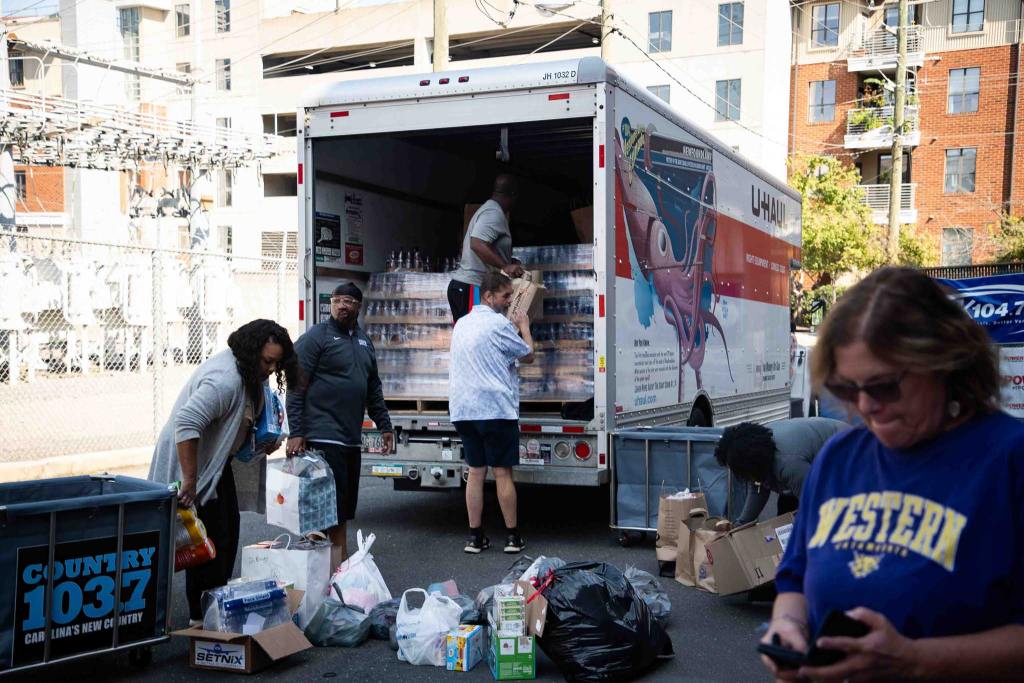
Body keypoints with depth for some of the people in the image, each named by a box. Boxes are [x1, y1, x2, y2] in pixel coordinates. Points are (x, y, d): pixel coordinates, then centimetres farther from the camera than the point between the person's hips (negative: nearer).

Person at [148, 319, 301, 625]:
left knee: (228, 533, 13)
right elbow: (186, 424, -38)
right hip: (192, 460, -10)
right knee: (209, 540, -8)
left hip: (217, 461, 10)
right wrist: (189, 481, -37)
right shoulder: (224, 379, -30)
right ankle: (200, 614, 0)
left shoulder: (250, 371, 2)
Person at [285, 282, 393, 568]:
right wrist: (295, 432, -16)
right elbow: (296, 387, -10)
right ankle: (338, 566, -5)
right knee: (333, 509, -9)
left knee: (345, 508, 12)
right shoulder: (315, 337, -5)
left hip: (352, 439, 8)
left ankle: (341, 564, 20)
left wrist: (384, 426, 20)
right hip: (324, 437, -8)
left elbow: (374, 389, 24)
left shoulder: (364, 341, 17)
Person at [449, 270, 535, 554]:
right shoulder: (498, 324, -10)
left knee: (476, 471, 9)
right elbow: (528, 355, 0)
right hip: (496, 408, -7)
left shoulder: (462, 323, 14)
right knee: (502, 472, 0)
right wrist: (524, 328, 15)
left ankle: (475, 537, 9)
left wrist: (514, 329, 26)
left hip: (464, 410, 7)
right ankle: (513, 536, 6)